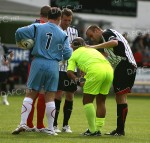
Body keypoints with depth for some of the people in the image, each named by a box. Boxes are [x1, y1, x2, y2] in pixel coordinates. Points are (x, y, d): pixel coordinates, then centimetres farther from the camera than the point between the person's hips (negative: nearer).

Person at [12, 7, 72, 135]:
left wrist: (18, 42, 15)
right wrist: (71, 49, 23)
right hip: (53, 66, 0)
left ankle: (23, 123, -4)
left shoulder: (37, 27, 1)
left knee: (30, 94, 6)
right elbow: (67, 54, 0)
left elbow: (19, 32, -6)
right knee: (50, 97, 5)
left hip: (38, 62, 0)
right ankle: (51, 129, 6)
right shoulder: (63, 35, 3)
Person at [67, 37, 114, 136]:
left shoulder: (74, 54, 21)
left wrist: (78, 81, 13)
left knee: (87, 101, 8)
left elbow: (69, 72, 7)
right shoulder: (92, 49, 36)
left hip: (96, 71, -5)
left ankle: (93, 130, 5)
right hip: (109, 69, 5)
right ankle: (98, 129, 19)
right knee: (101, 102, 17)